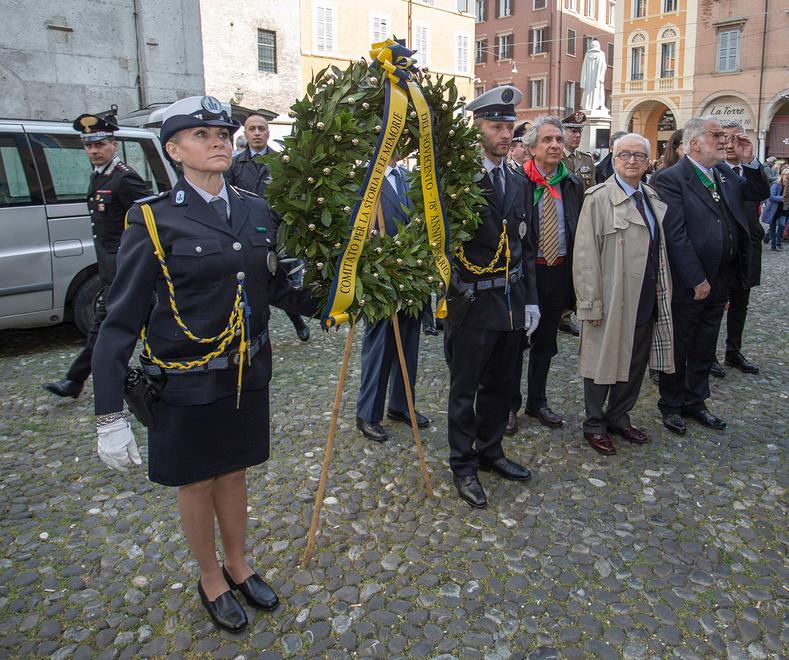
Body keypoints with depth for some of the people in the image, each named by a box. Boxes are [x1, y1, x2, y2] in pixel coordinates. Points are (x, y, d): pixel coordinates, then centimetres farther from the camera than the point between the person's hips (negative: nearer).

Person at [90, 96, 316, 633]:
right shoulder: (154, 220, -14)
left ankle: (238, 567, 44)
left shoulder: (257, 211, 1)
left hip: (246, 372, 4)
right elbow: (122, 320, -13)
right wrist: (110, 416, -14)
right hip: (187, 382, -4)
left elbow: (278, 288, 9)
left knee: (234, 473, 20)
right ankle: (211, 580, 39)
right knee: (198, 483, 15)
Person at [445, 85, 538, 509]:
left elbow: (524, 246, 14)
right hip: (473, 304, -7)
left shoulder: (517, 183, 10)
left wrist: (530, 298, 12)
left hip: (511, 302, 7)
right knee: (464, 390, 7)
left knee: (500, 385, 19)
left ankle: (490, 451, 37)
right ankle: (463, 466, 23)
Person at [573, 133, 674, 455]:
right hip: (612, 300, -7)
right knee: (603, 362, 6)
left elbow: (659, 248, 15)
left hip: (646, 299, 7)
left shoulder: (651, 197, 10)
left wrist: (662, 293, 12)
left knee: (635, 363, 16)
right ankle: (594, 425, 23)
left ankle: (619, 418, 33)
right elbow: (585, 254, -15)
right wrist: (591, 303, -17)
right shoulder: (599, 198, -11)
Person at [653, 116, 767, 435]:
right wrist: (697, 280, -20)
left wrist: (749, 162, 5)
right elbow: (676, 235, -19)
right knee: (678, 349, 9)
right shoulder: (671, 179, -14)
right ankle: (671, 405, 26)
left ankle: (695, 401, 35)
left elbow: (756, 193, 22)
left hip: (718, 283, 7)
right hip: (687, 286, -7)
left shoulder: (724, 175, 9)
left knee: (704, 349, 19)